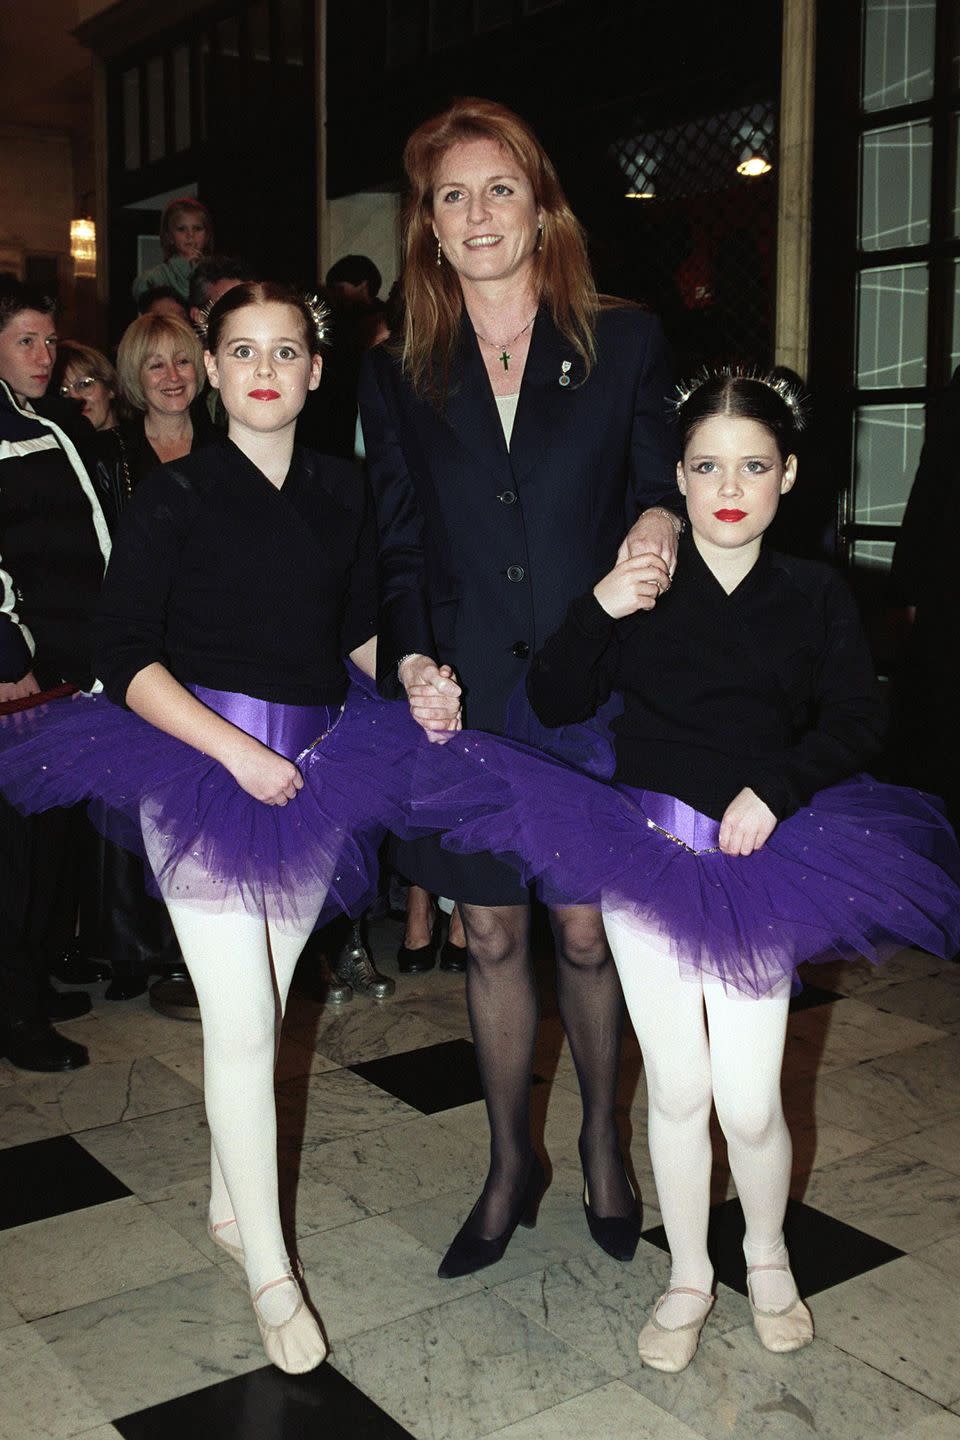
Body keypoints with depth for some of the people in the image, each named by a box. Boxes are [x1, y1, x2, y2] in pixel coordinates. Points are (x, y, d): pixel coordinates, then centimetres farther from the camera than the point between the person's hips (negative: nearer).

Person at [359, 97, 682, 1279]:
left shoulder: (624, 343, 3)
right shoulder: (397, 375, 7)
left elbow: (661, 492, 7)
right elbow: (397, 549, 6)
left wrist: (660, 522, -17)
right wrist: (411, 661, -11)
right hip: (466, 699, 2)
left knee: (586, 932, 9)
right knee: (492, 938, 11)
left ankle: (602, 1141, 36)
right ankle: (510, 1164, 32)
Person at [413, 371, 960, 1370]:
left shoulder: (816, 597, 3)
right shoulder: (641, 585, 1)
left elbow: (857, 724, -1)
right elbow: (554, 706, -2)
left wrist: (774, 788, -16)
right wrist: (597, 611, -16)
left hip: (760, 863, 0)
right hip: (645, 853, 0)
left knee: (750, 1101, 1)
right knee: (676, 1087, 8)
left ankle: (767, 1260, 32)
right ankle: (687, 1276, 30)